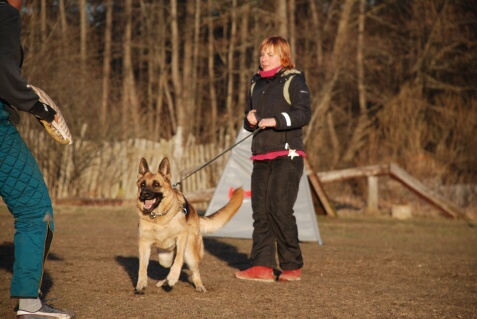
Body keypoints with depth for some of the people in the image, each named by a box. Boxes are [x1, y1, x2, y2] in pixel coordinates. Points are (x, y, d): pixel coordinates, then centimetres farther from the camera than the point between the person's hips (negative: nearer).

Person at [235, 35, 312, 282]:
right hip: (261, 156, 7)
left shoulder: (294, 80, -1)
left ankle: (292, 266, 0)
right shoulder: (257, 83, 20)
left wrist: (275, 120, -24)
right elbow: (249, 118, 26)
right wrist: (250, 120, 3)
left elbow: (304, 114, -13)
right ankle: (262, 266, -2)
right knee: (260, 211, -1)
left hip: (287, 155, -7)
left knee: (280, 209, -11)